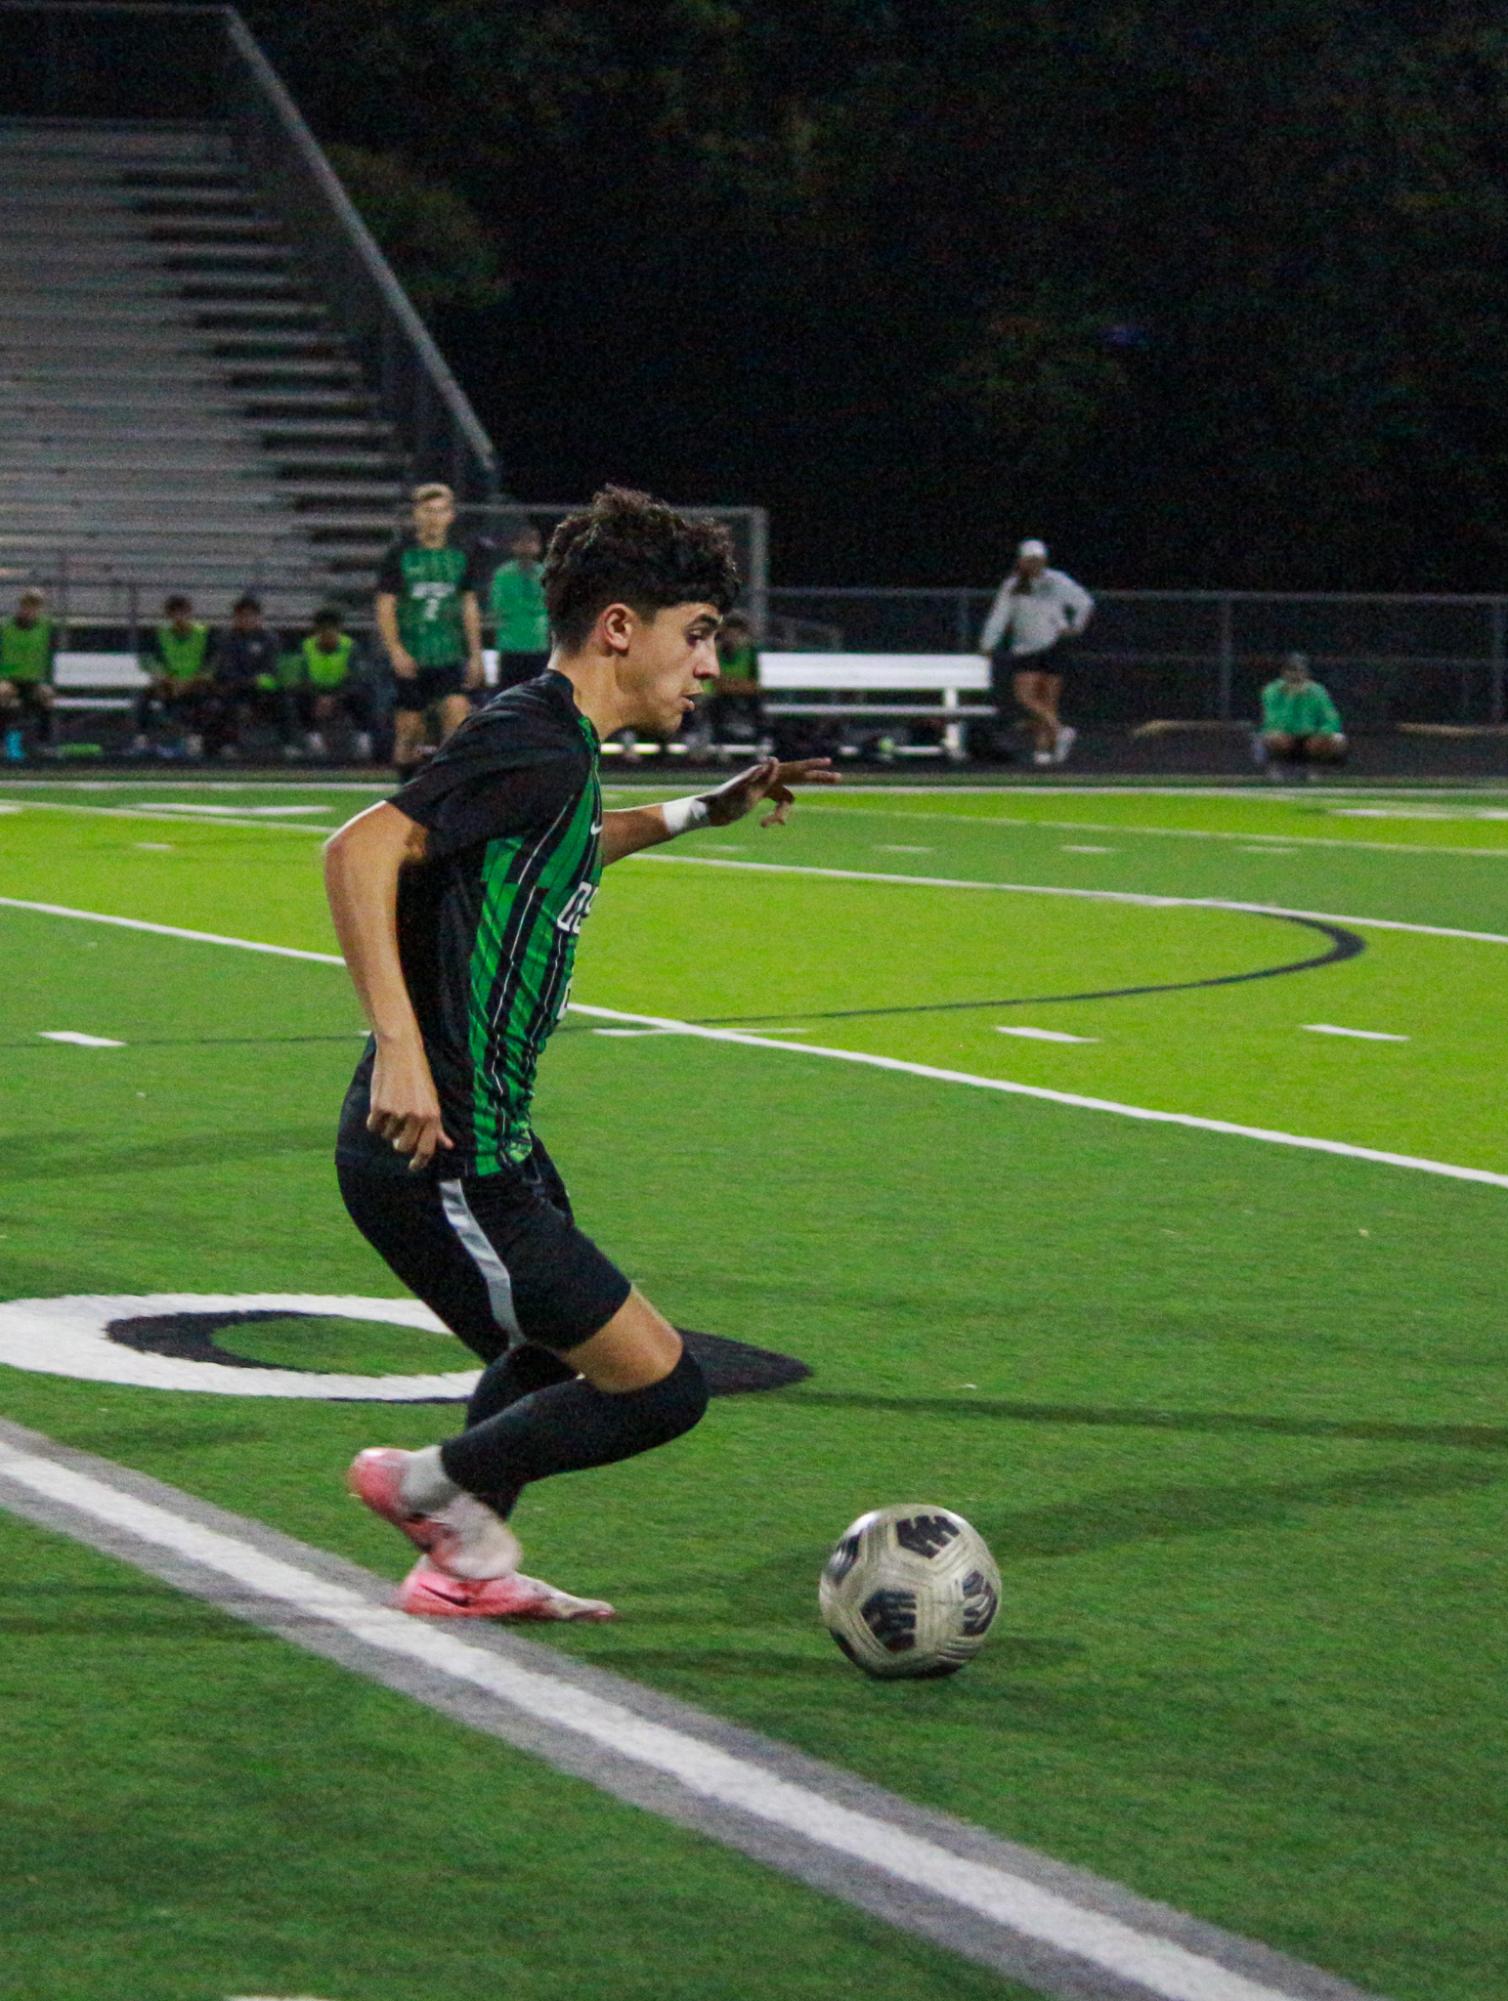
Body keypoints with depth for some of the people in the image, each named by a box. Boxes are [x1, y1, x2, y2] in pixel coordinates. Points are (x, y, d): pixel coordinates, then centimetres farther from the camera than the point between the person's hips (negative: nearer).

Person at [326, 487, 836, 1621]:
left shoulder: (560, 747, 13)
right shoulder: (534, 745, -17)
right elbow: (361, 851, -29)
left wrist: (700, 813, 35)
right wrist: (399, 1048, -35)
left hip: (493, 1145, 11)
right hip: (442, 1159, -11)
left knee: (557, 1351, 31)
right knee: (659, 1386, -5)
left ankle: (463, 1567, 41)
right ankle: (436, 1485, 11)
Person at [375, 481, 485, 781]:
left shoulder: (462, 555, 8)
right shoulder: (400, 554, -2)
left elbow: (470, 607, 16)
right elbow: (385, 607, -2)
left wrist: (475, 654, 13)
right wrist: (396, 651, -14)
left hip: (451, 655, 2)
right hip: (410, 659, -2)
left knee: (459, 712, -16)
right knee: (408, 729, 0)